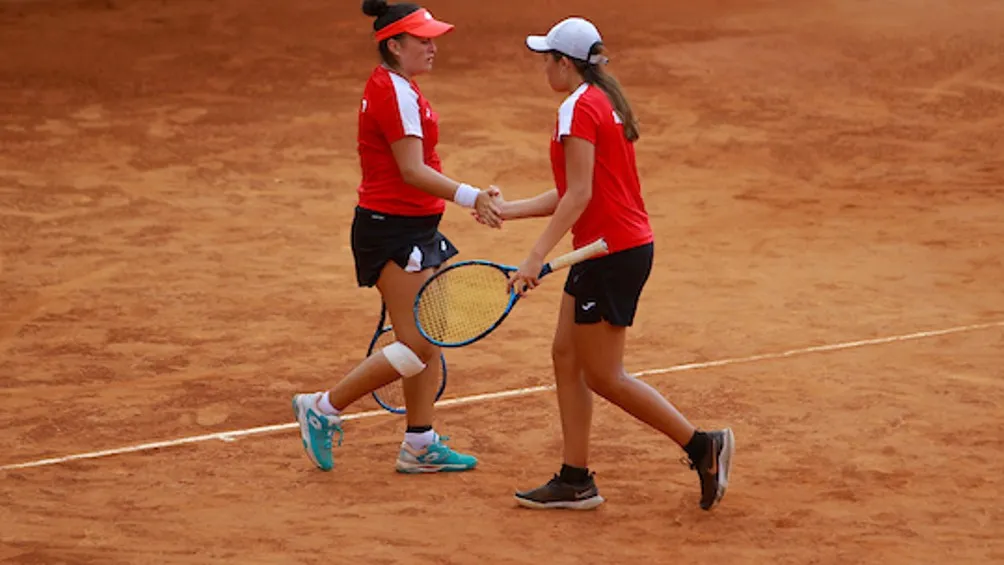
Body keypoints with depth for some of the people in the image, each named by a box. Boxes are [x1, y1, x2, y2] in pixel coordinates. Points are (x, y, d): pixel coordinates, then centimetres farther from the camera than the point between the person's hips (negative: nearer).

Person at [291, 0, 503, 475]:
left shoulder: (394, 88, 14)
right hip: (393, 231, -11)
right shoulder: (395, 93, -18)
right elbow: (412, 171, -24)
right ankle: (323, 408, -1)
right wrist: (469, 197, -32)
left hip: (412, 230, 11)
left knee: (429, 339, 11)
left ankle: (419, 445, 16)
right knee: (417, 346, -10)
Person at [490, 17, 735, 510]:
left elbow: (579, 196, -21)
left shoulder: (578, 109, -14)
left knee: (604, 377, -3)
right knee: (566, 357, 12)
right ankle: (575, 480, 13)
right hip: (623, 245, 10)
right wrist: (508, 210, 22)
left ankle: (703, 446, -1)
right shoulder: (605, 103, 15)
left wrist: (536, 257, -23)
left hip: (611, 251, -10)